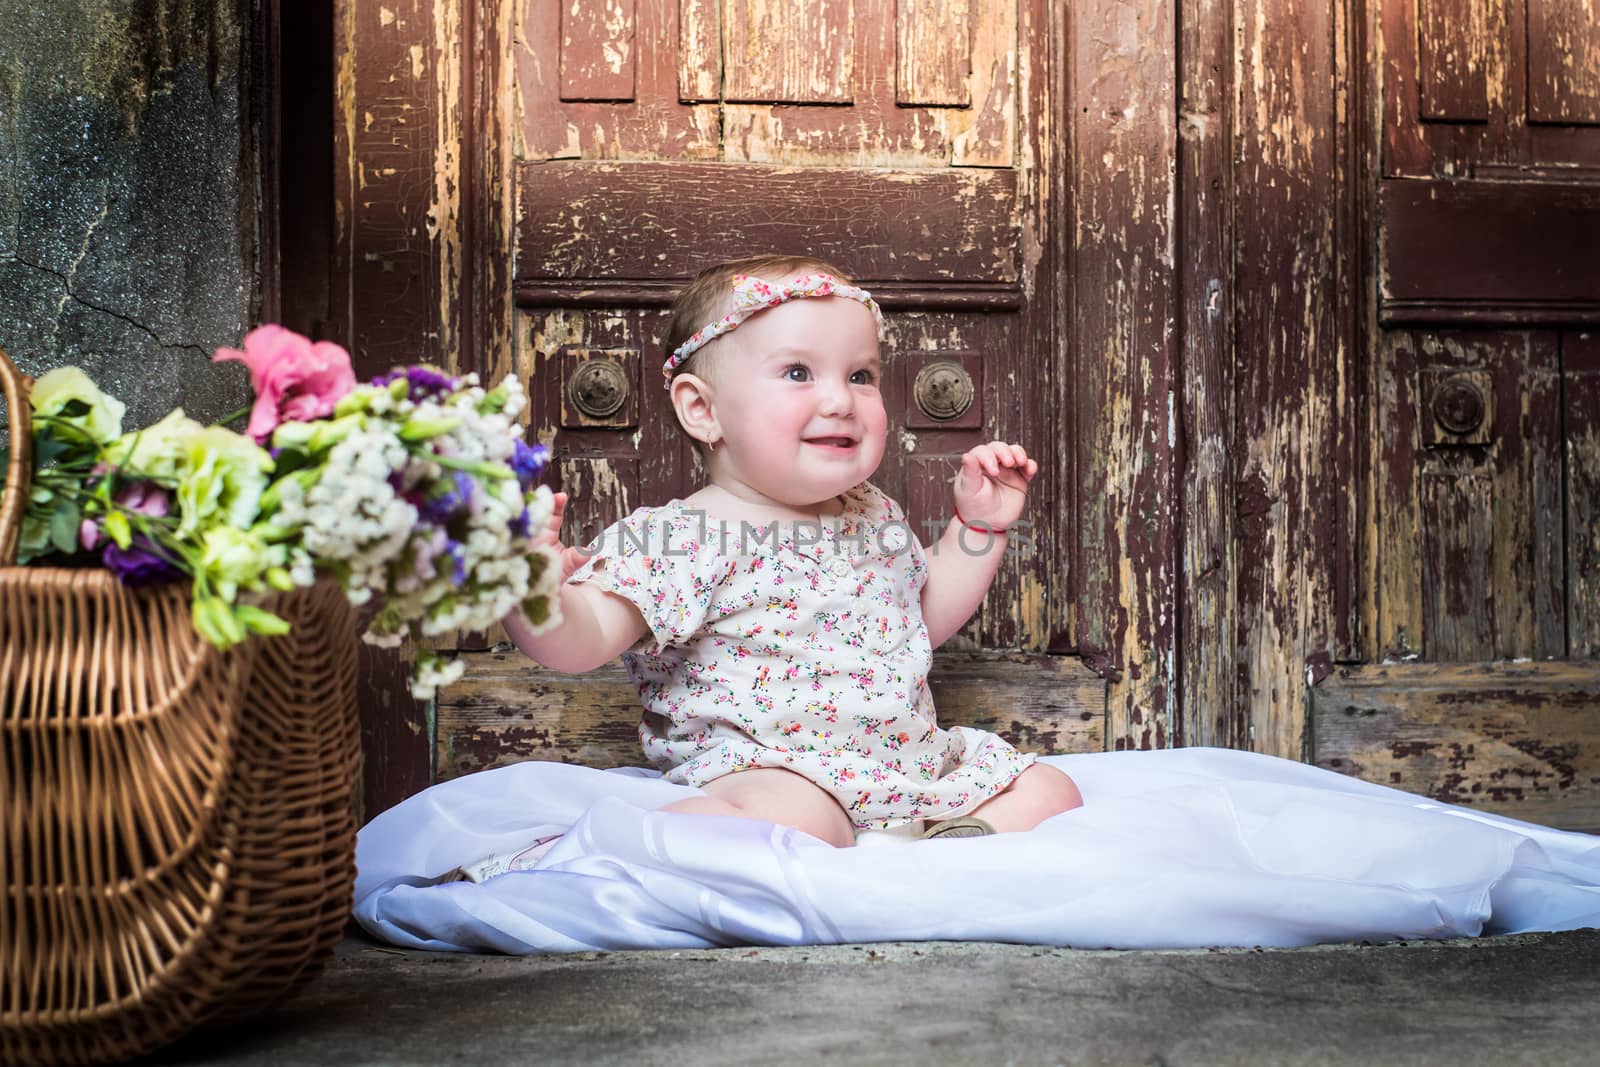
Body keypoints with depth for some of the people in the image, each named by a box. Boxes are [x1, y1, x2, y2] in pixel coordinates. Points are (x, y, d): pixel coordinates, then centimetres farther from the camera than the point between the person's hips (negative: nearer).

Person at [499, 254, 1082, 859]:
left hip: (916, 762, 8)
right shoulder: (687, 539, -11)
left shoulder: (875, 516, 14)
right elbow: (580, 641, -21)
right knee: (792, 820, -40)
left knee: (1049, 792, 5)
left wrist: (979, 524, 20)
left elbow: (926, 615, 31)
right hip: (768, 769, -8)